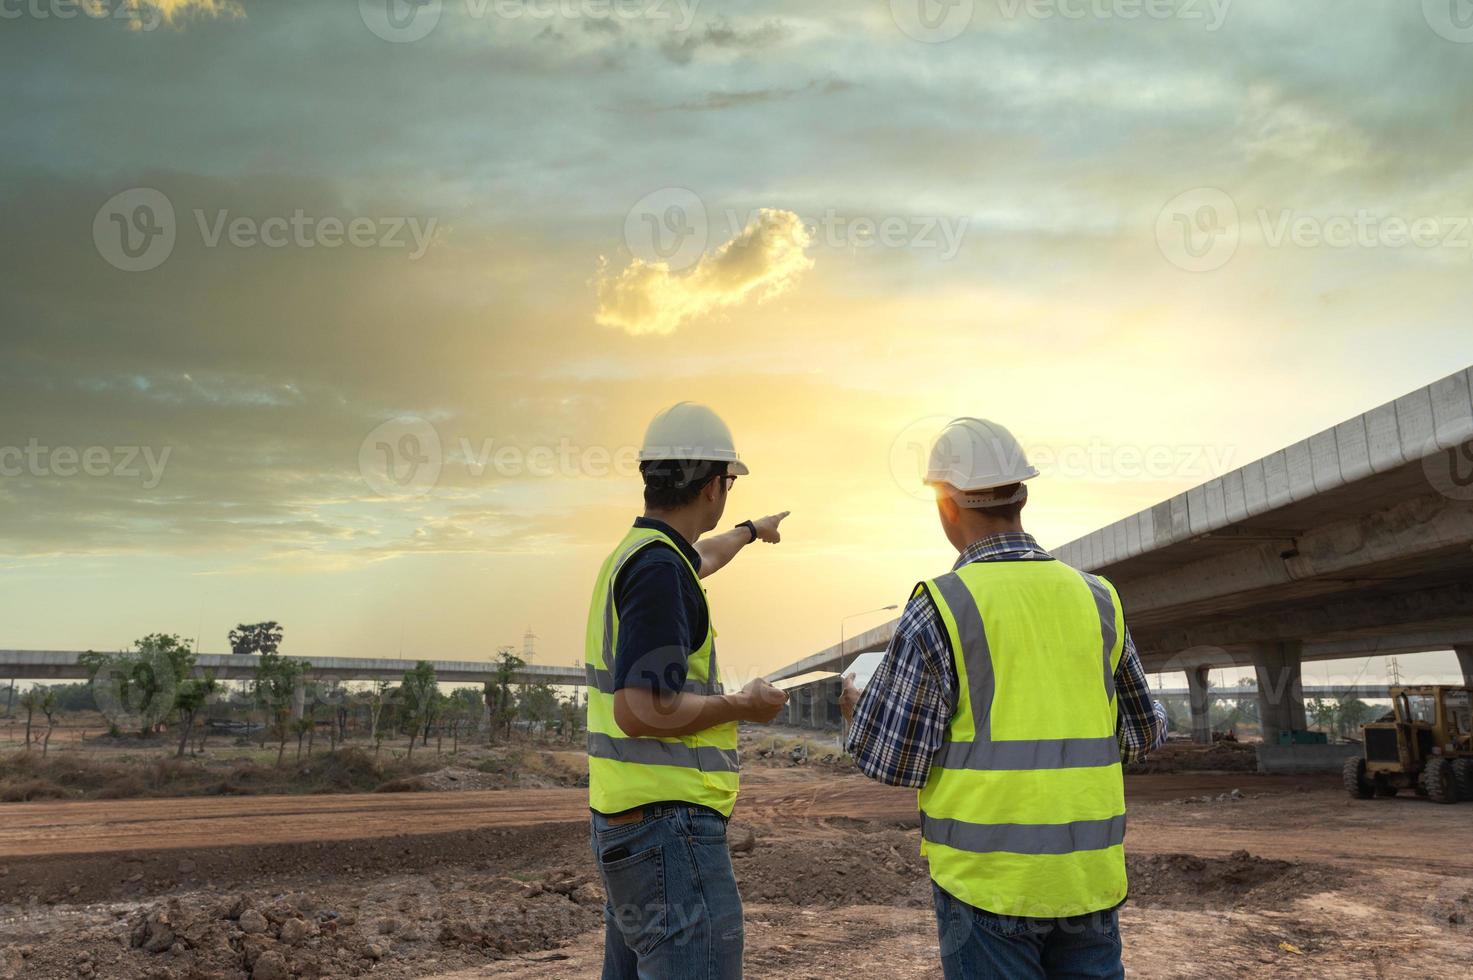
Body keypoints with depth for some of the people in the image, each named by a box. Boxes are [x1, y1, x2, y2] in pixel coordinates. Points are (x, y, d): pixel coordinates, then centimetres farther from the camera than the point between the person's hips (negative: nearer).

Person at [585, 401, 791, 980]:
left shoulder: (634, 553, 12)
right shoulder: (658, 568, -18)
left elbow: (701, 557, 37)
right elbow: (642, 710, -25)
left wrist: (750, 532, 55)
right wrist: (744, 705, -11)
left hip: (623, 824, 10)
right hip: (668, 825, -10)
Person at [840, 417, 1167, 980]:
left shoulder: (939, 608, -12)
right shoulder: (1095, 598, 2)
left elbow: (891, 760, -9)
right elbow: (1143, 736, 13)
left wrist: (856, 710, 11)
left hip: (989, 877, -4)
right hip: (1090, 875, 4)